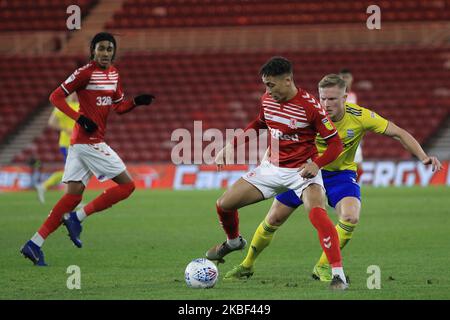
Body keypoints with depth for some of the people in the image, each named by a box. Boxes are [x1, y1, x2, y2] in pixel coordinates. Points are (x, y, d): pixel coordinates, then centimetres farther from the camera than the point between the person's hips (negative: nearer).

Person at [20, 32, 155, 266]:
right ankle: (76, 218, -3)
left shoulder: (113, 74, 15)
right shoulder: (85, 73, -11)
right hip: (88, 140, -9)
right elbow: (56, 97, -10)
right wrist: (80, 118, -20)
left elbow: (119, 107, 22)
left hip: (80, 142, 9)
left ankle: (34, 245, 2)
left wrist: (136, 102, 2)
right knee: (126, 185, -7)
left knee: (73, 195, 5)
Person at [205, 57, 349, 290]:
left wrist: (316, 164, -33)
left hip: (303, 170, -6)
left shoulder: (310, 106, -21)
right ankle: (233, 241, 38)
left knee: (317, 213, -33)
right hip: (272, 168, 6)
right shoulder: (267, 100, -2)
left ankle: (338, 275, -30)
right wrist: (232, 145, 11)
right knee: (224, 205, 4)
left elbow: (335, 144, -16)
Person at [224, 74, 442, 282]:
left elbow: (399, 133, -16)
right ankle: (247, 266, 26)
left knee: (350, 218, -27)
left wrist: (423, 157, -26)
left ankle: (322, 268, -7)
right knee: (273, 220, 3)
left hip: (341, 173, 0)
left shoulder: (360, 117, -23)